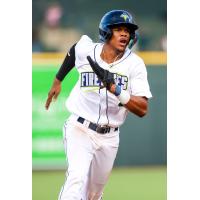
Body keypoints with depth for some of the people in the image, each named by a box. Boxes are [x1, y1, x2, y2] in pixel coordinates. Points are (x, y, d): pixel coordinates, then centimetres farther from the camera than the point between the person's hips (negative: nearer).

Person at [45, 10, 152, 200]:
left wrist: (114, 88, -32)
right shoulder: (85, 50, -8)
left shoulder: (135, 64, -11)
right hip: (80, 130, -2)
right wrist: (57, 80, 24)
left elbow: (142, 109, -19)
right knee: (78, 178, -26)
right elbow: (74, 49, 20)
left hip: (109, 137, 2)